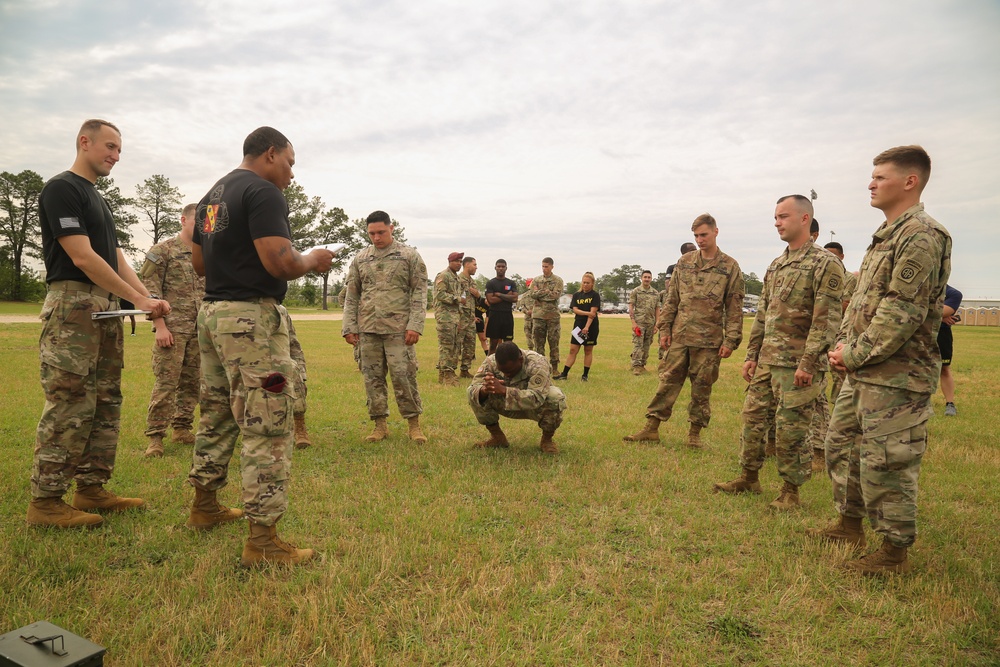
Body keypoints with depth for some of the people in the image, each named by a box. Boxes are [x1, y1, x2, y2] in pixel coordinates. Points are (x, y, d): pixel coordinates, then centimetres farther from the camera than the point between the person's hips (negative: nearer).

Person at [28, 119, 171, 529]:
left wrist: (149, 297, 2)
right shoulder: (62, 189, -7)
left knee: (105, 405, 10)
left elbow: (116, 258, 17)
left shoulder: (97, 199, 21)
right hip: (73, 306, -9)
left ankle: (92, 489, 18)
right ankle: (44, 502, 0)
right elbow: (82, 256, -16)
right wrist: (139, 299, -16)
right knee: (70, 407, -9)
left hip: (105, 310, 10)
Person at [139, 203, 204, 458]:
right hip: (173, 329, -5)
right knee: (165, 383, -6)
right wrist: (160, 325, -14)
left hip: (200, 331, 6)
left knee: (192, 383, 9)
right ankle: (155, 436, 1)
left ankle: (182, 428, 21)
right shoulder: (162, 250, -1)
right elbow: (149, 288, -7)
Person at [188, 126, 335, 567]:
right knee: (267, 427, -7)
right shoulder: (263, 192, -11)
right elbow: (280, 264, -21)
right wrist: (312, 261, -3)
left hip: (212, 313, 10)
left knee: (217, 414, 20)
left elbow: (199, 263, 21)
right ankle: (262, 539, -4)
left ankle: (204, 506, 34)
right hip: (252, 316, -10)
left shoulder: (213, 195, 17)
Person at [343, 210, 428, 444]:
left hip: (398, 328, -4)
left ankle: (414, 424, 8)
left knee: (404, 376, -4)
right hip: (368, 329, 4)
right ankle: (380, 425, 17)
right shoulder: (360, 259, 12)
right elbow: (352, 296, 13)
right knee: (372, 377, 6)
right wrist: (349, 326, 5)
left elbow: (419, 293, -2)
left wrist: (415, 325, -11)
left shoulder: (410, 256, 2)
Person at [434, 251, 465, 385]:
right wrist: (458, 299, -18)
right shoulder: (443, 276, -9)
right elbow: (440, 294, -19)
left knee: (455, 345, 9)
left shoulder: (457, 277, 20)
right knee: (446, 345, -9)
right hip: (445, 315, -10)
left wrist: (460, 313, 21)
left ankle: (443, 374, 16)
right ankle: (447, 374, -7)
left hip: (455, 315, 10)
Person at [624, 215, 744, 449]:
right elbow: (672, 299, 11)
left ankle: (694, 433, 19)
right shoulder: (684, 262, 8)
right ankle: (651, 428, 11)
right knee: (667, 381, 5)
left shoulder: (730, 267, -1)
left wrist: (730, 340, -8)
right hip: (679, 336, 3)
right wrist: (664, 328, 5)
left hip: (709, 340, -2)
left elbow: (734, 308, -2)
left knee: (701, 388, 7)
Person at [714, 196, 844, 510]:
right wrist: (751, 355, 12)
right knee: (753, 417, 11)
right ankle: (749, 478, 26)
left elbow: (826, 319, -15)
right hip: (766, 360, 7)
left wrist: (808, 363, -19)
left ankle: (790, 490, 15)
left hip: (797, 363, -7)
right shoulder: (775, 266, 15)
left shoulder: (826, 264, -8)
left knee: (791, 428, 0)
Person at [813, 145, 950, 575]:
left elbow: (902, 313, -21)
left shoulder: (921, 237, -14)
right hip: (862, 373, 10)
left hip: (896, 377, -10)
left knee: (886, 462, -2)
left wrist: (856, 354, -15)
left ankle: (895, 551, 13)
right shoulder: (884, 236, 17)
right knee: (841, 444, 18)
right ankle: (850, 523, 33)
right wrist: (844, 346, 6)